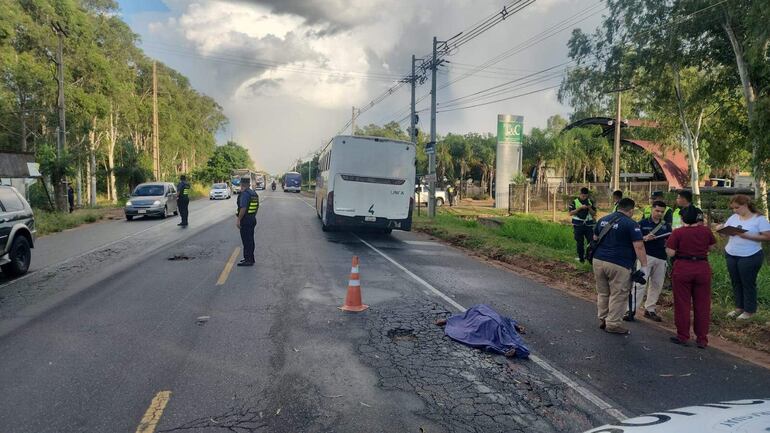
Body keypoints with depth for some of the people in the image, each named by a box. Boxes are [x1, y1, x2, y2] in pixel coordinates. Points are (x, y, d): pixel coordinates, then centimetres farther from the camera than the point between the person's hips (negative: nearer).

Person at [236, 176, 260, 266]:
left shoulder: (244, 194, -17)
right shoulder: (255, 193, 11)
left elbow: (243, 208, -23)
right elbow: (257, 207, 16)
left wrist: (238, 220, -20)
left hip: (245, 220, -9)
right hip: (253, 219, 9)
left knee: (246, 241, -4)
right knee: (250, 240, 16)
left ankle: (248, 260, -1)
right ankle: (250, 259, 23)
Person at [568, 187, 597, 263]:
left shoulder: (590, 202, 8)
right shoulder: (574, 202, 0)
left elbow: (594, 214, 8)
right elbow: (571, 213, -7)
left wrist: (590, 208, -12)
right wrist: (580, 208, -17)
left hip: (589, 225, 2)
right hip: (578, 225, -2)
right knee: (579, 243, 4)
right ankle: (581, 258, 15)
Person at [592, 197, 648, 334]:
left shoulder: (603, 220, 12)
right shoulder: (631, 224, -8)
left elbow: (595, 238, 24)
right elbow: (639, 247, -13)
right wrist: (644, 266, -10)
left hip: (598, 261, 7)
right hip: (618, 265, -6)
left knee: (602, 293, 17)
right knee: (618, 295, 4)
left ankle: (603, 320, 26)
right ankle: (613, 324, 9)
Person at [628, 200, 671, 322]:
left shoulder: (666, 226, 12)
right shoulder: (643, 223, 2)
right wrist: (644, 238, -21)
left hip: (661, 259, 4)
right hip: (646, 256, -4)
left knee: (657, 285, 7)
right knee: (640, 283, -10)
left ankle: (650, 309, 19)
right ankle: (631, 310, -9)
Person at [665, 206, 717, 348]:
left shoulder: (677, 232, -11)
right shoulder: (706, 230, -1)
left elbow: (670, 253, -12)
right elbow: (712, 247, 12)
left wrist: (667, 245, 6)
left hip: (682, 269, -3)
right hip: (703, 269, 3)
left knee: (682, 304, 7)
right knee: (702, 305, 10)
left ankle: (682, 337, 14)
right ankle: (702, 339, 16)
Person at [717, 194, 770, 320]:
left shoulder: (759, 219, -10)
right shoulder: (733, 217, 6)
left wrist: (747, 236, -23)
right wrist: (720, 228, -16)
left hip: (750, 257, -6)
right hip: (730, 255, 6)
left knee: (748, 283, 5)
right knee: (735, 282, 14)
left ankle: (749, 310, 18)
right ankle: (739, 307, 27)